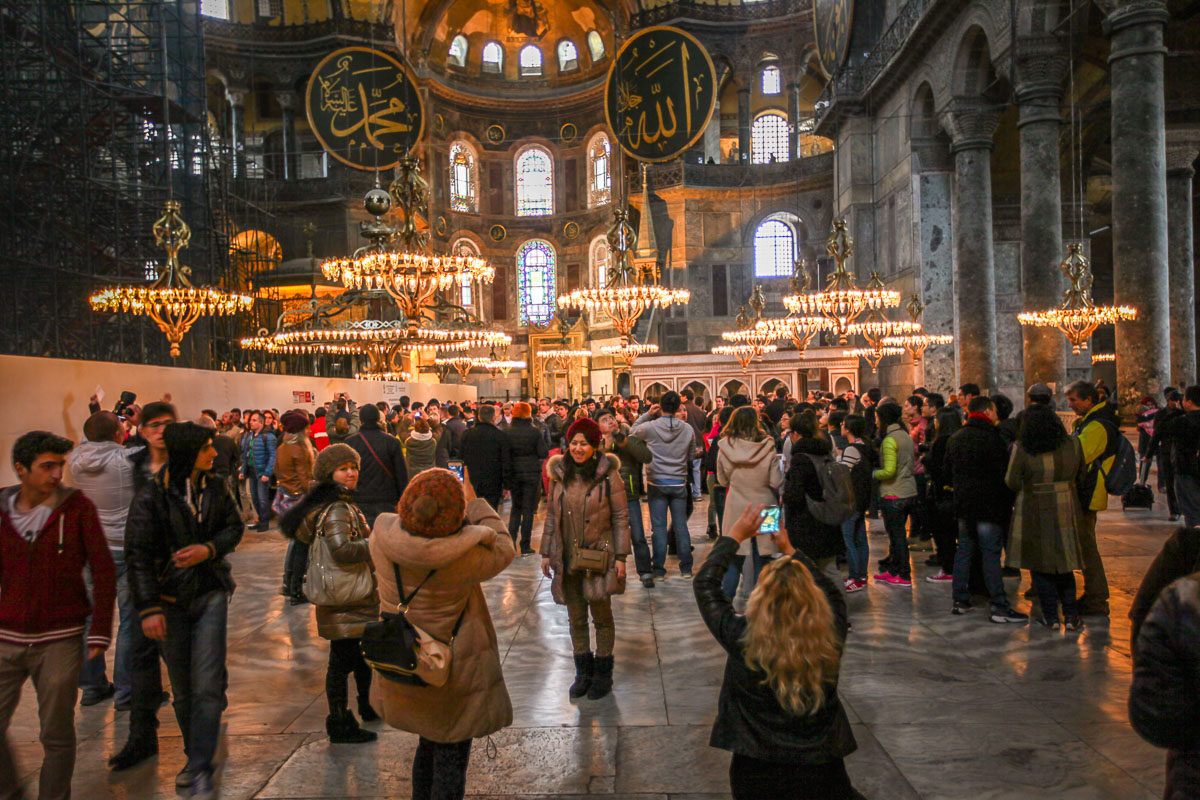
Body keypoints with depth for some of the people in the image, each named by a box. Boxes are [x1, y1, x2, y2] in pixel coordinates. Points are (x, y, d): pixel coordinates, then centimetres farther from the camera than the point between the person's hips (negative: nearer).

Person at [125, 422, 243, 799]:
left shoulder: (213, 488, 1)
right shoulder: (151, 497, -10)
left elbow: (234, 527, 10)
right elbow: (138, 556, -10)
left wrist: (209, 548, -11)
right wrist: (149, 608, -15)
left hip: (210, 593, 2)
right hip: (171, 600, -1)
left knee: (206, 684, -6)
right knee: (182, 687, 9)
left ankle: (201, 770, 2)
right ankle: (194, 754, 28)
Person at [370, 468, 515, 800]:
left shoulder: (382, 538, -18)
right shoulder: (465, 557, -28)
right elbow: (503, 550, -7)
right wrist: (475, 503, 0)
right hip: (452, 675, -5)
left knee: (429, 742, 28)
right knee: (451, 757, 12)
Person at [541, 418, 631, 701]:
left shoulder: (608, 475, -8)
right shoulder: (559, 475, 4)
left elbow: (621, 517, -6)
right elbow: (551, 516, 10)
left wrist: (621, 556, -10)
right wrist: (546, 553, 8)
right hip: (568, 558, 4)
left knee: (601, 616, 8)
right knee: (576, 618, 12)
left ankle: (603, 673, 23)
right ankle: (583, 672, 27)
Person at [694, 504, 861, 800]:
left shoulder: (743, 640, -19)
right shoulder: (831, 639, -12)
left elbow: (705, 583, -2)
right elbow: (831, 592, 12)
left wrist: (734, 536, 7)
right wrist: (789, 549, 19)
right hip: (823, 776, 2)